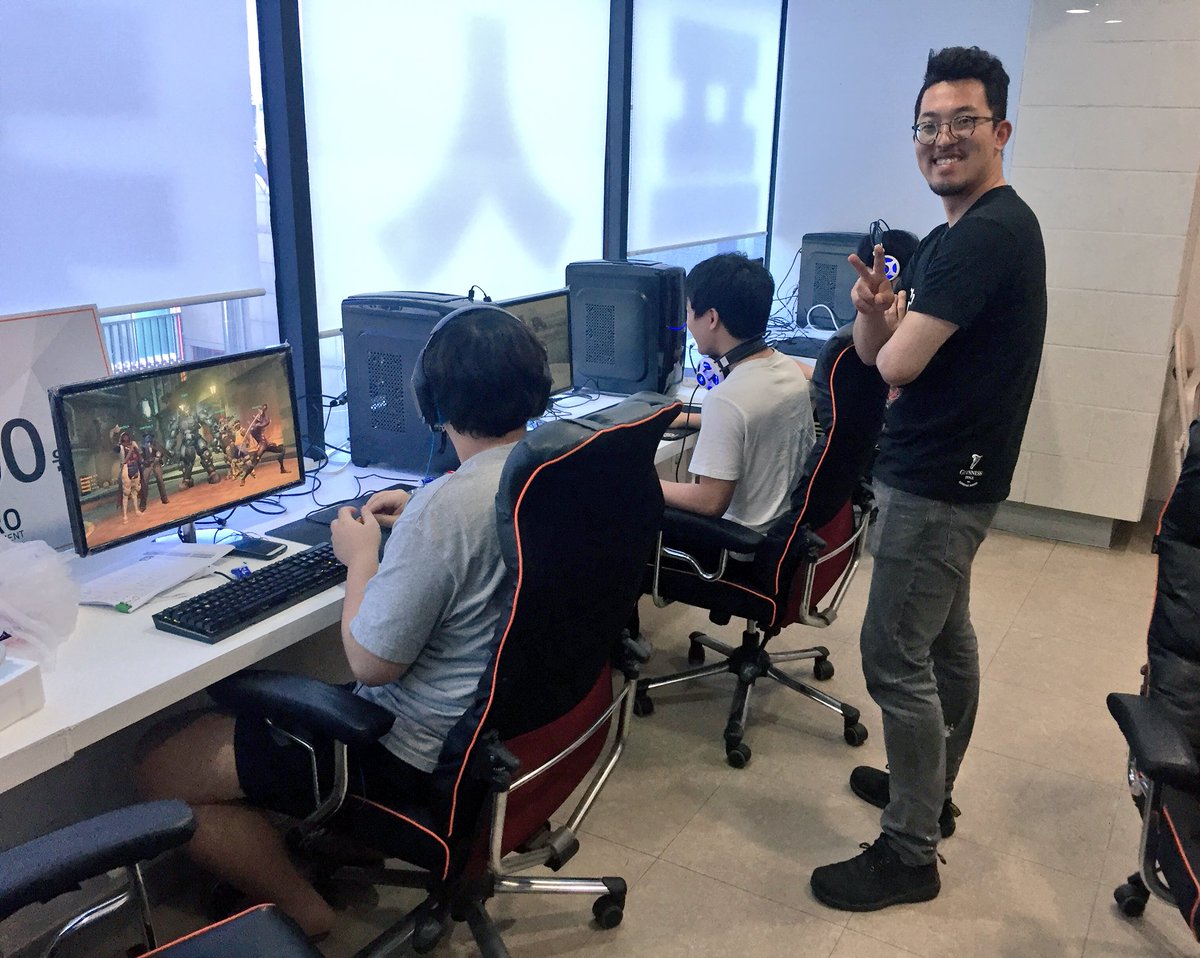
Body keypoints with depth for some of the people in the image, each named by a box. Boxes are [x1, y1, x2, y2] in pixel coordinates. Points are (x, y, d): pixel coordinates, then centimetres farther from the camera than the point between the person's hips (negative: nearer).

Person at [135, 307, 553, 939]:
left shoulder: (447, 508, -31)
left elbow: (370, 662, -21)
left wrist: (362, 557, -6)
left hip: (428, 752, -9)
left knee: (158, 766, 3)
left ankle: (299, 908, 17)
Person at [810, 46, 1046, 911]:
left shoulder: (988, 232, -20)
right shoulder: (960, 233, 13)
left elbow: (897, 363, -25)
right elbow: (877, 351, 10)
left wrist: (895, 326, -2)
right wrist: (875, 306, -12)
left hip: (937, 482, -11)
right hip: (950, 473, 11)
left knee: (896, 659, -5)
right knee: (946, 640, 20)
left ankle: (910, 854, 8)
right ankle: (930, 791, 36)